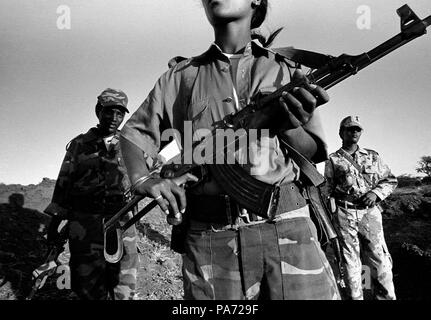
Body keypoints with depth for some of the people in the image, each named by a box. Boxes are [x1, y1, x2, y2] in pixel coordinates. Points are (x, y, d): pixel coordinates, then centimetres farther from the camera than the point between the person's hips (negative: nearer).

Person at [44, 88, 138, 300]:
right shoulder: (79, 144, 9)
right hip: (84, 224, 0)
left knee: (124, 289, 3)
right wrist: (55, 221, 11)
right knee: (89, 287, 5)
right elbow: (63, 181, 11)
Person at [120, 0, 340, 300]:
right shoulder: (182, 76, 10)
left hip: (285, 229, 1)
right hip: (209, 238, 0)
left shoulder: (285, 69, 10)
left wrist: (292, 128, -12)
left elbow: (312, 154, 10)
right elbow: (134, 132, 15)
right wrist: (143, 179, -5)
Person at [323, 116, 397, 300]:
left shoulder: (372, 156, 14)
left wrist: (375, 193, -4)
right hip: (344, 214, -1)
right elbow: (328, 191, 12)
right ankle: (355, 297, 14)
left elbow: (390, 180, 16)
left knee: (380, 261, -3)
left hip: (370, 212, 1)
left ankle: (387, 297, 10)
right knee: (350, 261, 3)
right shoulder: (333, 160, 10)